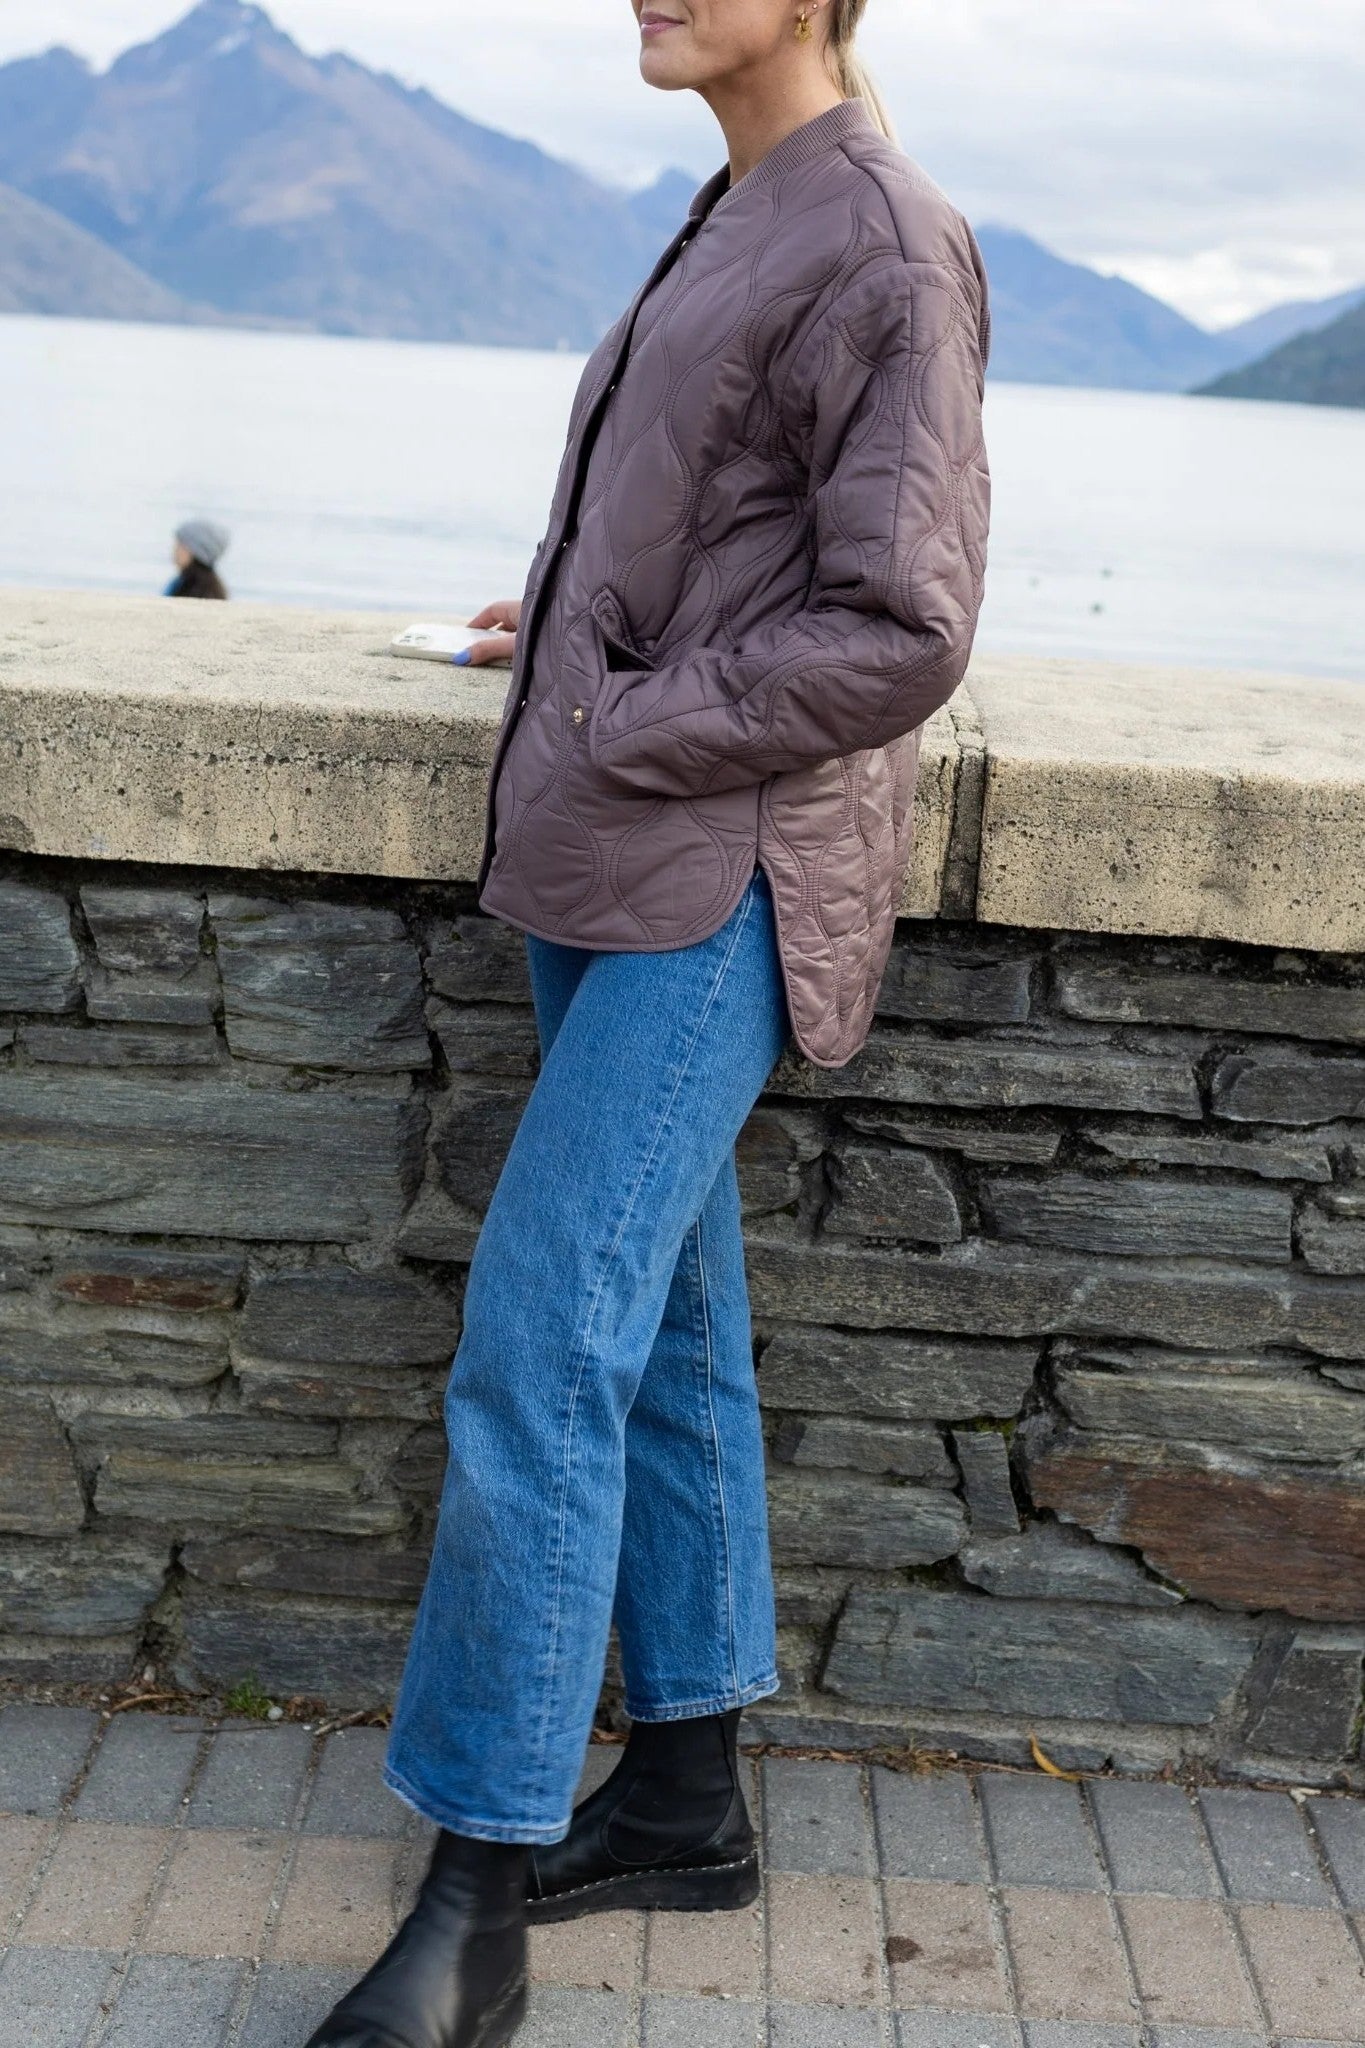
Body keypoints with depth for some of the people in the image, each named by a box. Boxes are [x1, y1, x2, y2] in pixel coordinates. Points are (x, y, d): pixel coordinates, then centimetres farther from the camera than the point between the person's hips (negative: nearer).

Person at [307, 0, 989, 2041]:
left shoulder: (887, 247, -9)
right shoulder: (730, 228, 17)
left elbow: (900, 630, -15)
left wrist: (615, 735, -13)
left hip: (718, 885, -9)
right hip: (608, 874, 9)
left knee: (537, 1354, -13)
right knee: (660, 1332, 12)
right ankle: (687, 1789, 25)